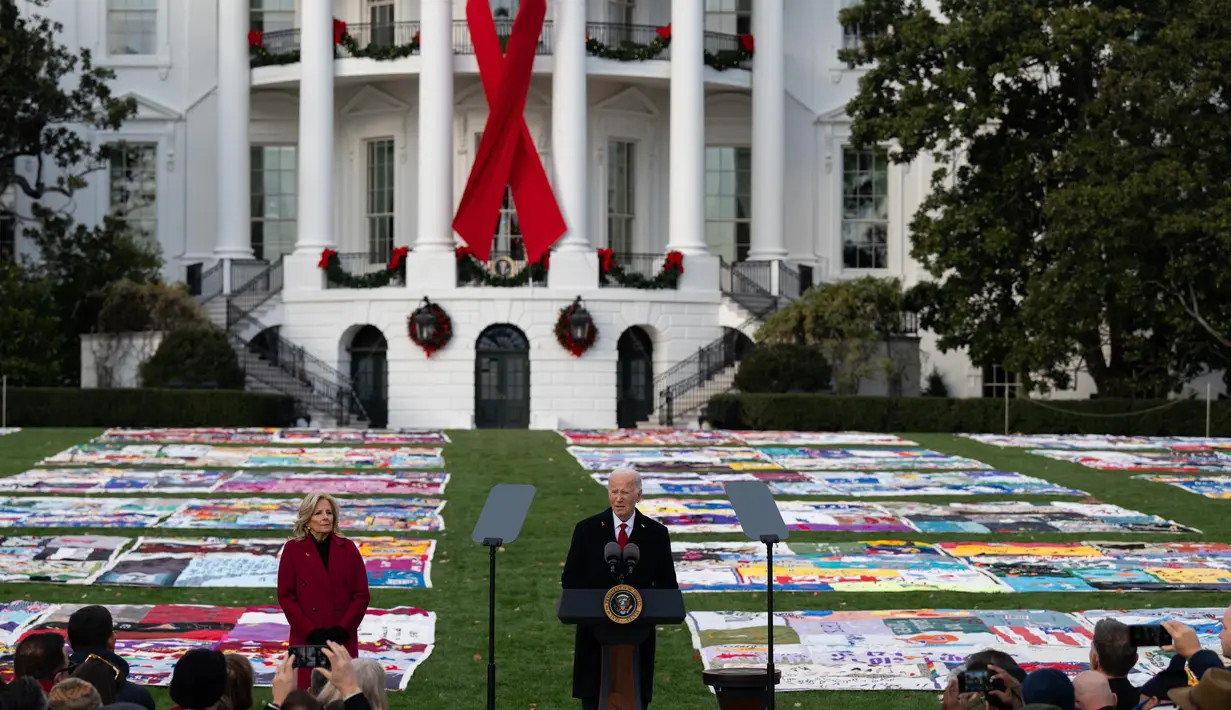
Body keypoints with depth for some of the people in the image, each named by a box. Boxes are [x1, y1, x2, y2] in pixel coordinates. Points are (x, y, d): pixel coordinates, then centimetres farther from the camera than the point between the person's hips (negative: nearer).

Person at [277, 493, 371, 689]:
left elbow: (362, 594, 4)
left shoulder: (348, 548, 6)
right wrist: (311, 632, -10)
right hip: (306, 641, -1)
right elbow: (286, 596, -1)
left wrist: (342, 629, -8)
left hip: (344, 641, 1)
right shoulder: (293, 549, 2)